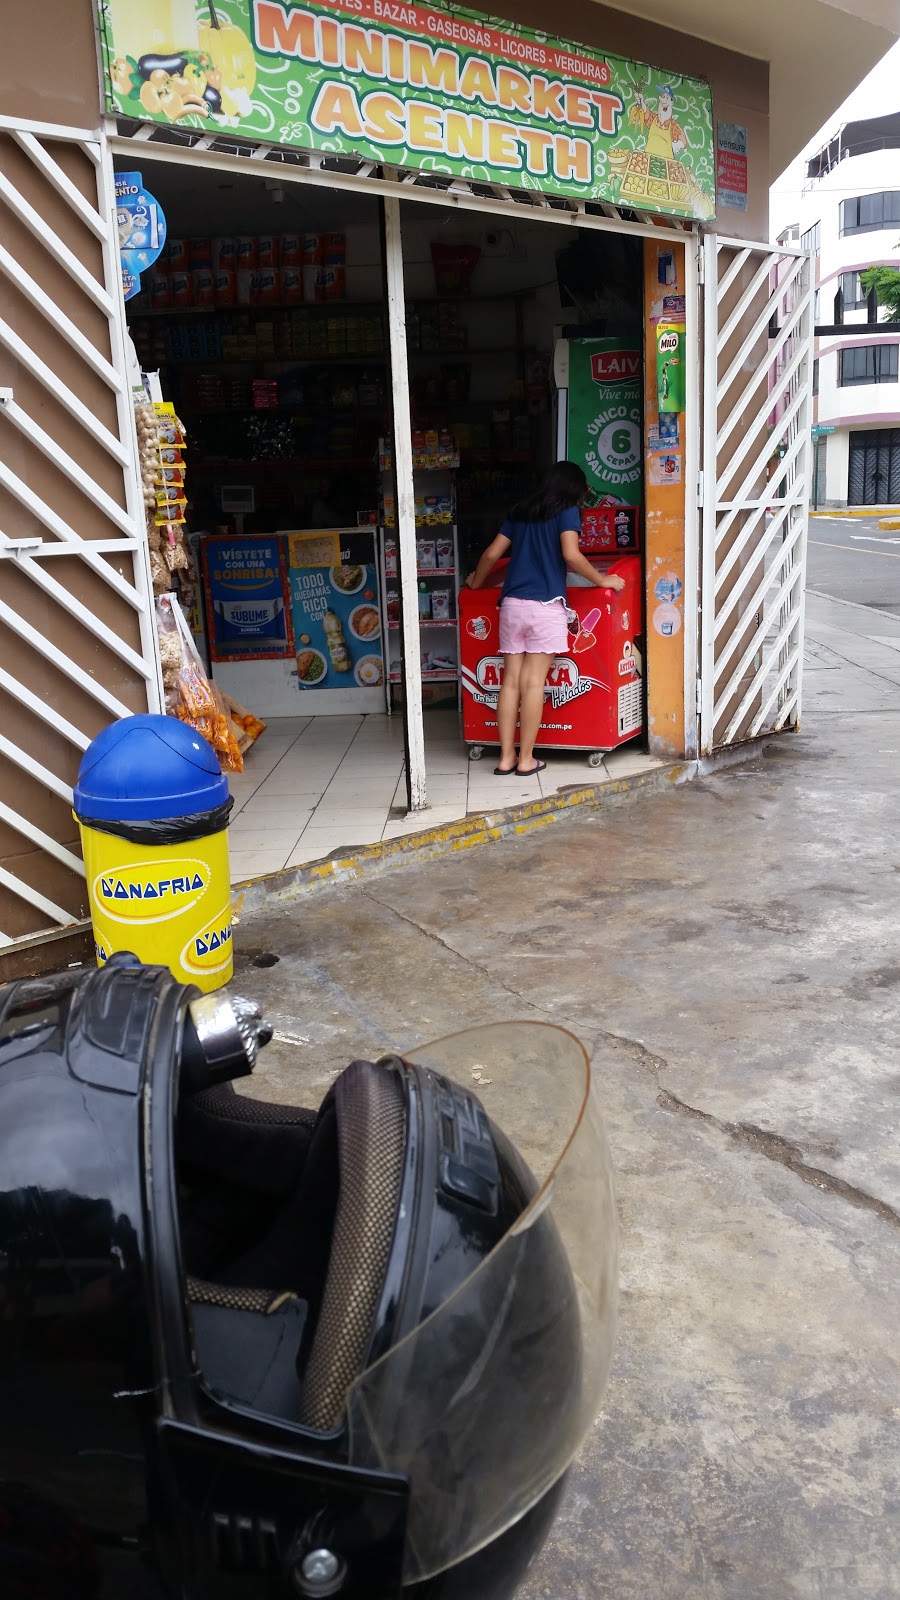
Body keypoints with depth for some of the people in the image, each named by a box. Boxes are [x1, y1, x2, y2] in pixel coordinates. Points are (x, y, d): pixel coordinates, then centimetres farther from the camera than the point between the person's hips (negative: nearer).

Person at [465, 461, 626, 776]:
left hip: (512, 603, 5)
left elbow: (492, 553, 20)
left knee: (510, 680, 5)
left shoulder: (520, 511, 19)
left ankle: (506, 757, 7)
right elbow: (571, 555, -11)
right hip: (545, 605, -5)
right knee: (533, 682, -3)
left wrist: (476, 581, 36)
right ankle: (526, 759, 1)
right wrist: (602, 580, -1)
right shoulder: (567, 511, 3)